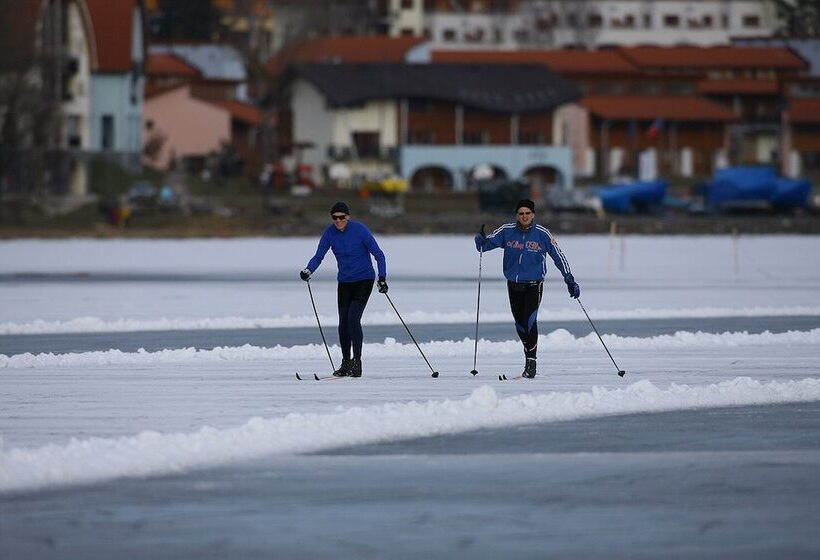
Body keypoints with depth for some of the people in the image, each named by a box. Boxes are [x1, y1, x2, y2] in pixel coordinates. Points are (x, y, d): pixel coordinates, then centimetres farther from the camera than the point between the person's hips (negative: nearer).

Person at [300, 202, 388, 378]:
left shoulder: (360, 230, -16)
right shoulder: (330, 233, -4)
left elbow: (378, 254, -12)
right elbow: (318, 256, -2)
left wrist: (382, 278, -23)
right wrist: (308, 271, -23)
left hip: (364, 280, -5)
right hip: (344, 282, 5)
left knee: (353, 318, -19)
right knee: (343, 323, 4)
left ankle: (357, 362, -16)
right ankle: (346, 364, 18)